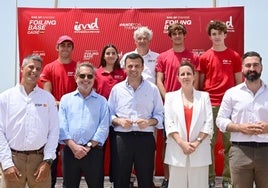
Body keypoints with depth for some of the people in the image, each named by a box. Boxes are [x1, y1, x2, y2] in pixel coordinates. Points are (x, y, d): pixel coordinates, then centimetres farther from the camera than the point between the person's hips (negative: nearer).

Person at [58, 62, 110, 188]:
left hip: (94, 151, -1)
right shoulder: (66, 99, 9)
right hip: (70, 150, 1)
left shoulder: (102, 101, 7)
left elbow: (103, 127, -2)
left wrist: (88, 147, -11)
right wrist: (73, 146, -12)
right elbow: (62, 126, -1)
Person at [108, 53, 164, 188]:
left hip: (145, 138, 0)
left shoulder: (152, 89, 4)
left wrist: (149, 122, -13)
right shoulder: (117, 89, 6)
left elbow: (159, 115, 6)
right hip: (121, 138, 0)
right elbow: (109, 114, 9)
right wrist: (119, 121, -11)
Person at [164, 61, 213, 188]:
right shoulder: (170, 96, 8)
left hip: (200, 151, 0)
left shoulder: (204, 96, 9)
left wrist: (197, 142, -10)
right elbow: (169, 123, 0)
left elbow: (208, 123, 2)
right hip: (177, 151, 0)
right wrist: (181, 143, -11)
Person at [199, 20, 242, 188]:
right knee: (209, 143, 2)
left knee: (229, 143, 3)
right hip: (210, 105, 0)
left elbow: (239, 81, 9)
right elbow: (200, 82, 10)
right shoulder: (204, 57, 7)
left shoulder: (234, 56, 7)